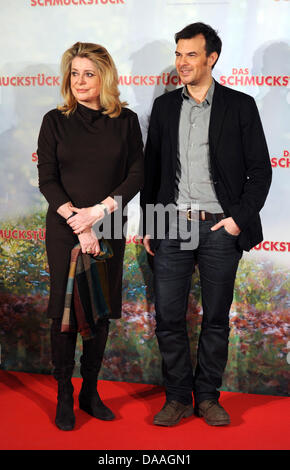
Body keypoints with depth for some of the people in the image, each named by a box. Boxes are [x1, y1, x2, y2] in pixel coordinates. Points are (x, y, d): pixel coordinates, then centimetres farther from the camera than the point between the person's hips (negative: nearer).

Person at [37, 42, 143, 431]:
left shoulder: (125, 121, 4)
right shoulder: (56, 121, 1)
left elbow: (136, 175, -1)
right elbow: (47, 180, -3)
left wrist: (99, 212, -12)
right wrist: (79, 223, -13)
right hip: (64, 228, -1)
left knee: (101, 311, 7)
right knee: (65, 310, 2)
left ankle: (90, 392, 23)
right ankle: (64, 397, 16)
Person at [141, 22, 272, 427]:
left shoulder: (240, 106, 2)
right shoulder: (164, 106, 11)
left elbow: (260, 169, 2)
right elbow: (151, 169, 13)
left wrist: (240, 218, -8)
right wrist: (148, 225, 9)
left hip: (220, 227, -2)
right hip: (172, 226, 2)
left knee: (216, 319, 8)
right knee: (168, 317, 3)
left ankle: (208, 397, 23)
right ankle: (178, 397, 19)